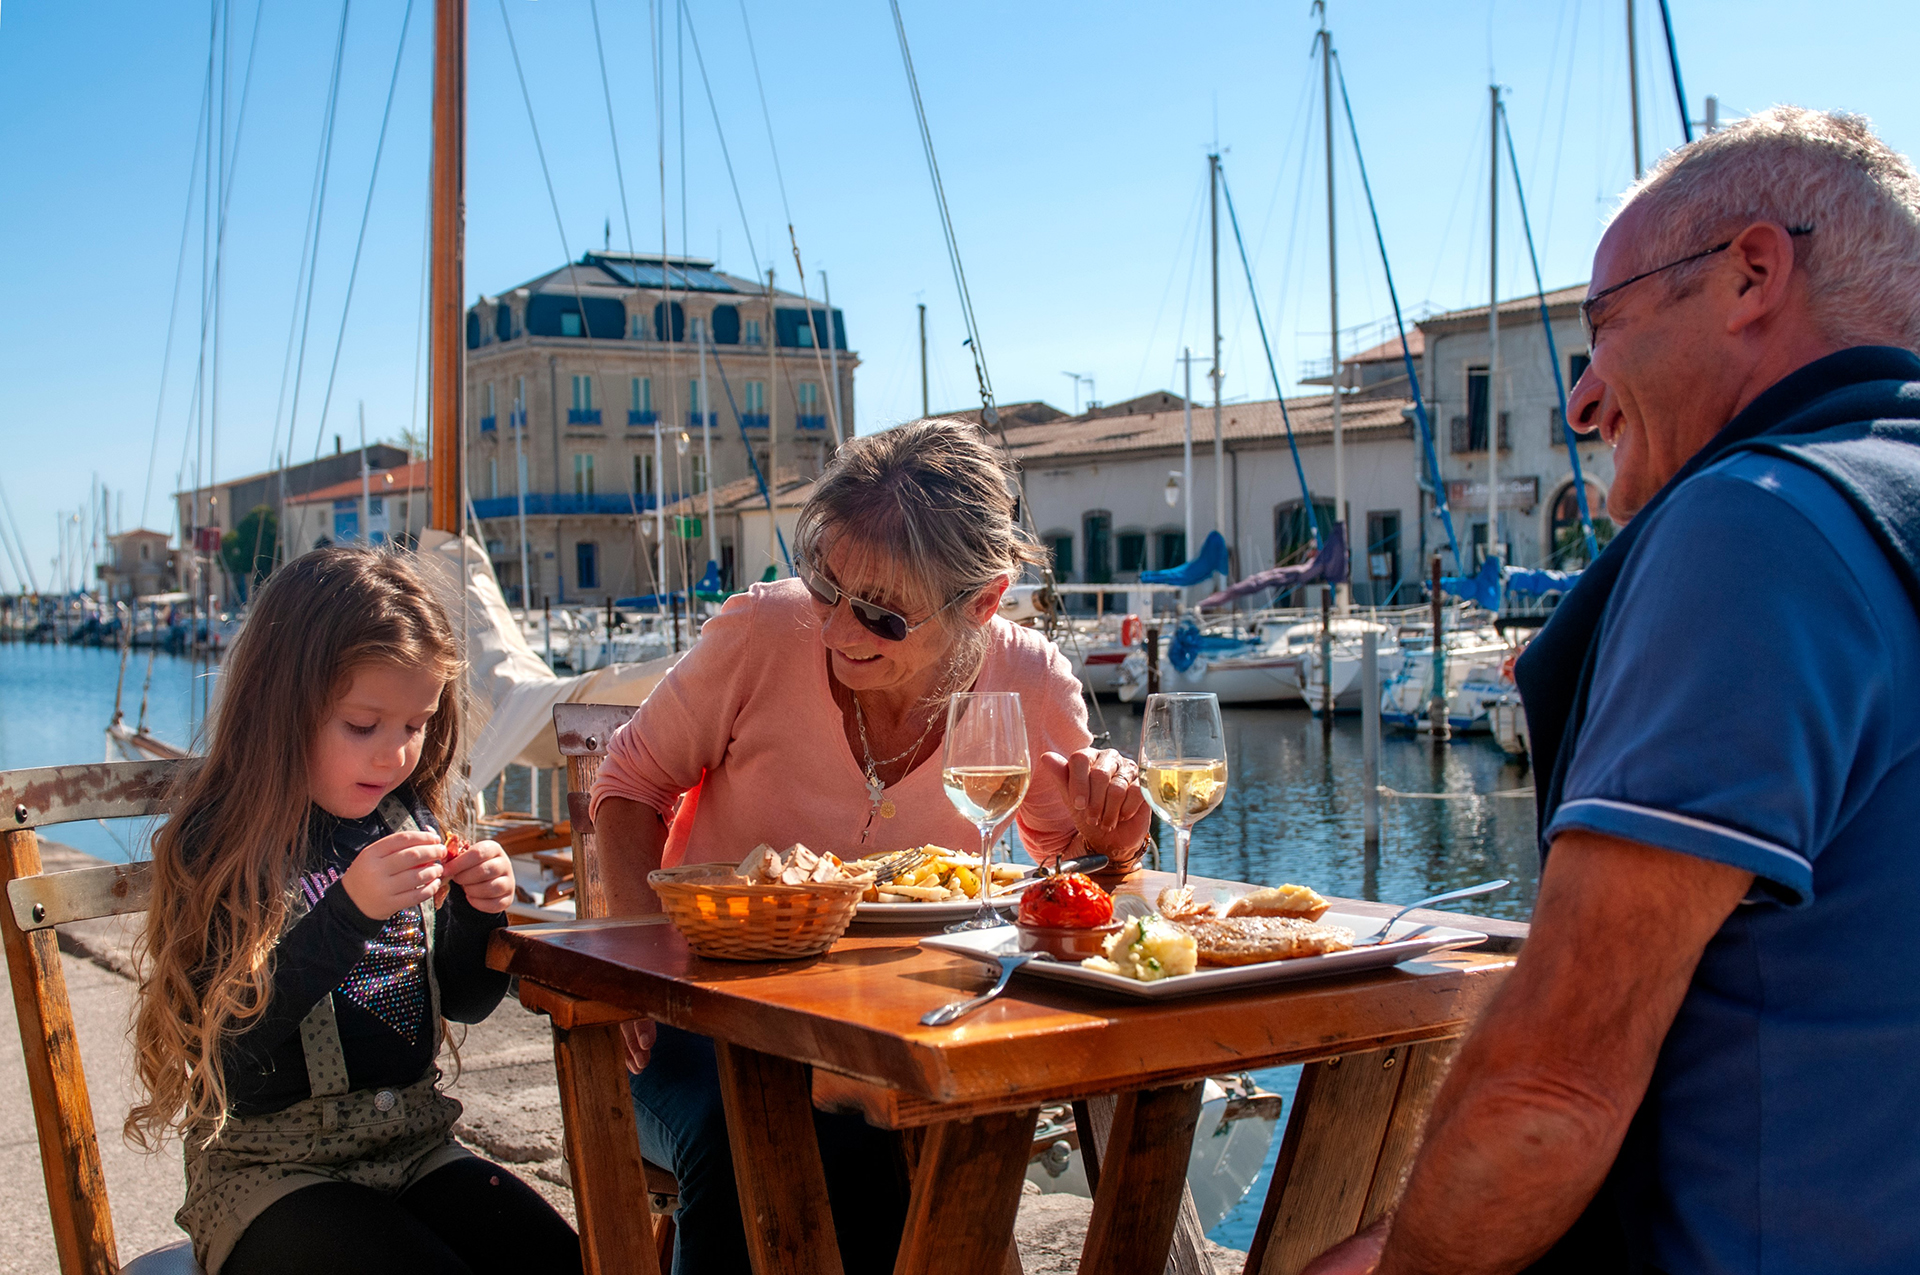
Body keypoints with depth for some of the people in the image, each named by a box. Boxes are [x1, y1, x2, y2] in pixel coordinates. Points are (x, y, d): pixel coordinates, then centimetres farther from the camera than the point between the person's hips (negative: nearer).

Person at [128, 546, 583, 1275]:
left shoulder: (408, 823, 5)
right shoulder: (221, 840, -11)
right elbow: (223, 1034, -21)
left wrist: (477, 914, -6)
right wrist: (349, 911, -30)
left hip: (413, 1145, 5)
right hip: (269, 1170, -5)